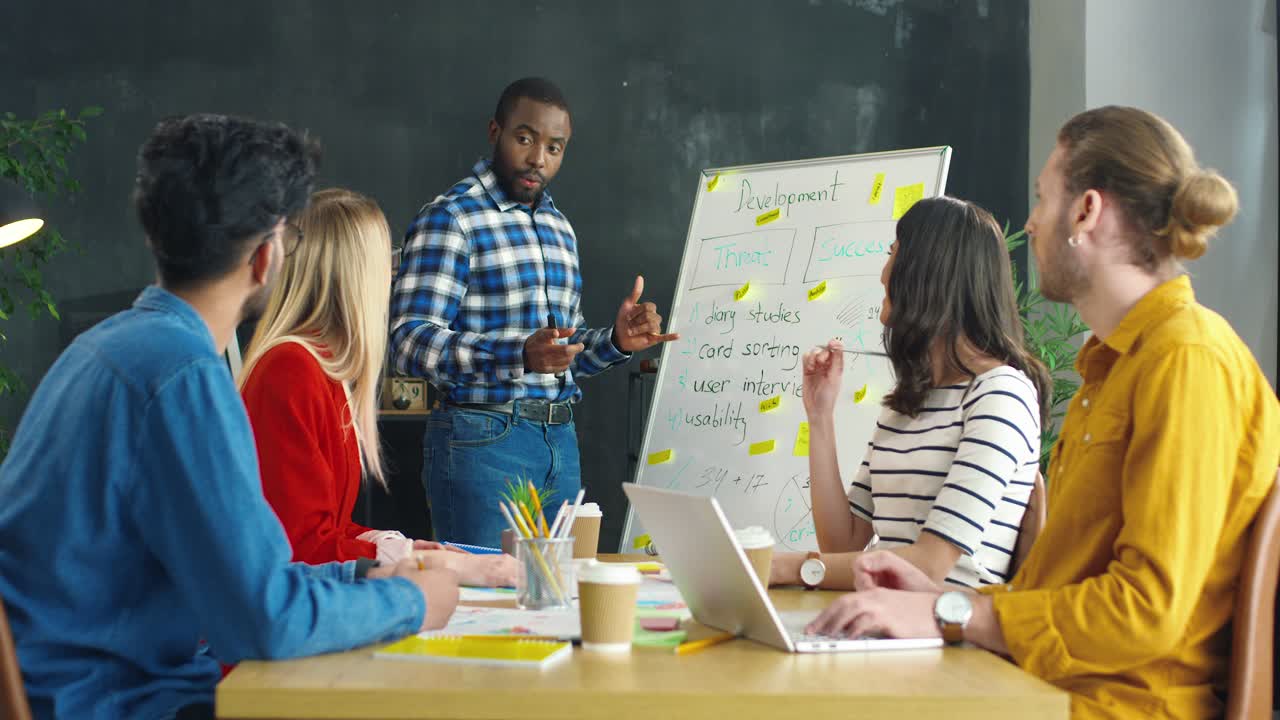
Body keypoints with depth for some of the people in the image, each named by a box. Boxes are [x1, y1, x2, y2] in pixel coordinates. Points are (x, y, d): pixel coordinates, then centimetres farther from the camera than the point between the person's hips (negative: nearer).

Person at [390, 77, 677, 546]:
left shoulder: (558, 226, 18)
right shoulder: (449, 219, -7)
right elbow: (410, 341, -18)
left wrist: (615, 341, 3)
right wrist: (520, 354, -31)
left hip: (561, 438, 7)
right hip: (483, 440, -7)